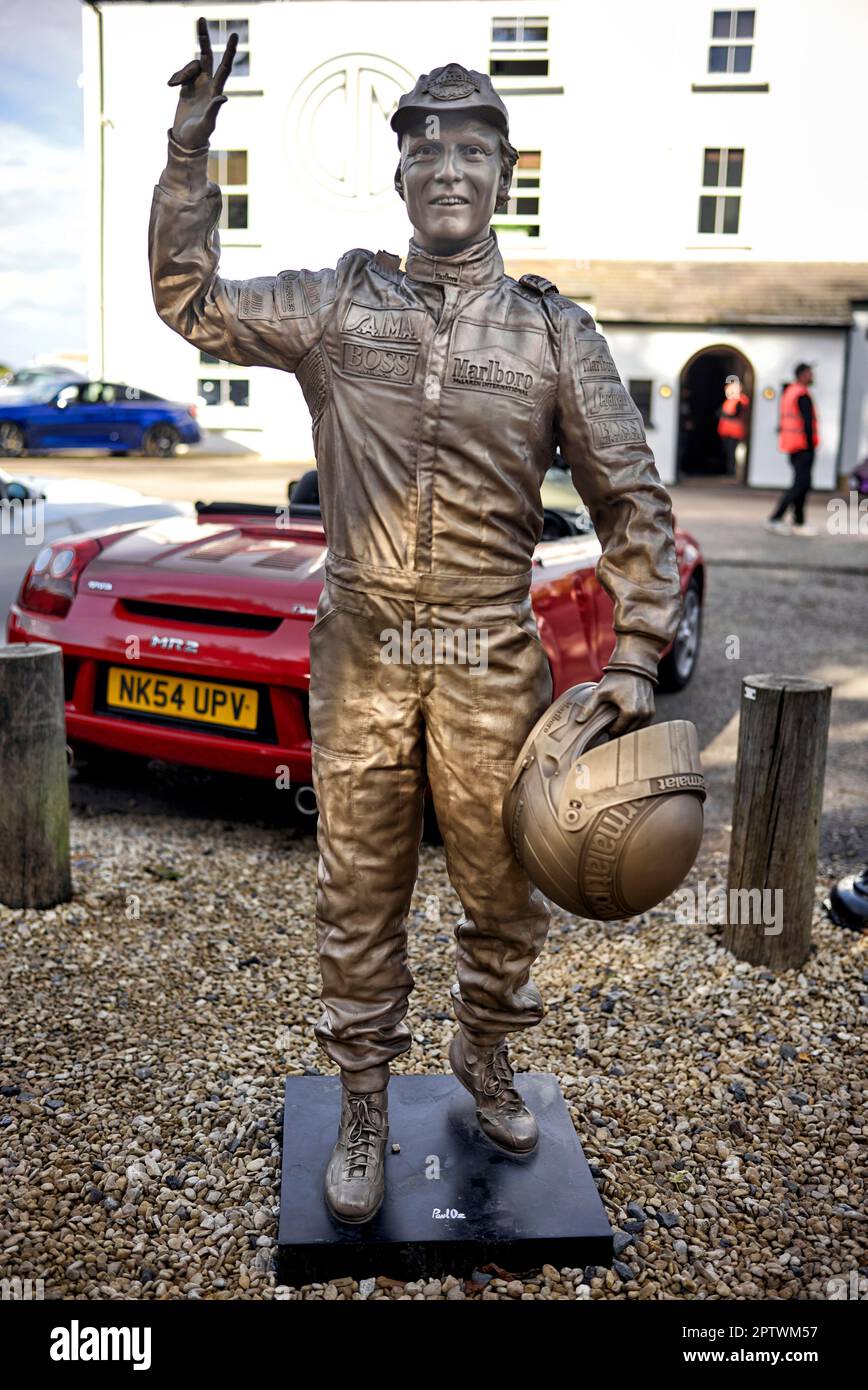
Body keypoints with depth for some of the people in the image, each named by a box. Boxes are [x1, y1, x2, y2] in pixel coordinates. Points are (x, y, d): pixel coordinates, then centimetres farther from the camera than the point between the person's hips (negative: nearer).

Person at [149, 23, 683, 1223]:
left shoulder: (555, 332, 1)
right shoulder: (337, 306, 4)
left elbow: (632, 503, 2)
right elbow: (191, 298, 13)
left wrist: (634, 662, -5)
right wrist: (190, 148, 2)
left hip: (491, 662, 0)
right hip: (362, 656, 1)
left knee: (502, 888, 13)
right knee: (359, 891, 10)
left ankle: (484, 1054, 41)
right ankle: (364, 1111, 29)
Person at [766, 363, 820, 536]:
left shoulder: (788, 392, 15)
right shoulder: (803, 395, -14)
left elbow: (783, 421, 18)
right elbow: (808, 422, -18)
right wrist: (811, 445, -15)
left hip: (791, 445, 10)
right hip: (803, 446, -10)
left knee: (802, 484, 13)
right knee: (800, 484, -9)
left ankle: (798, 523, 13)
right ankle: (775, 519, -12)